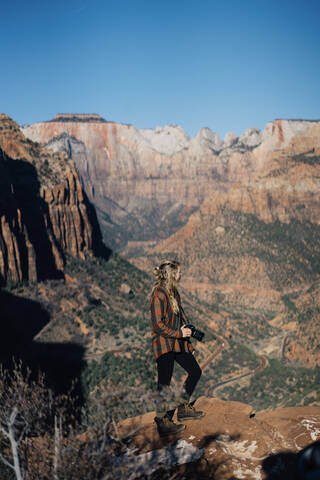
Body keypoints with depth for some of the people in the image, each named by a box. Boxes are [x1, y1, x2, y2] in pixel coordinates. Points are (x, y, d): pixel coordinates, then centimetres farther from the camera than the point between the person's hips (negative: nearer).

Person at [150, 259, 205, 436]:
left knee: (195, 371, 13)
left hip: (178, 343, 9)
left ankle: (184, 408, 26)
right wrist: (178, 333, -15)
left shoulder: (173, 292, 12)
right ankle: (163, 422, 10)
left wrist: (188, 342, 18)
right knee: (164, 384, -1)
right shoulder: (159, 294, -17)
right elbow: (158, 325, -20)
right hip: (164, 344, -9)